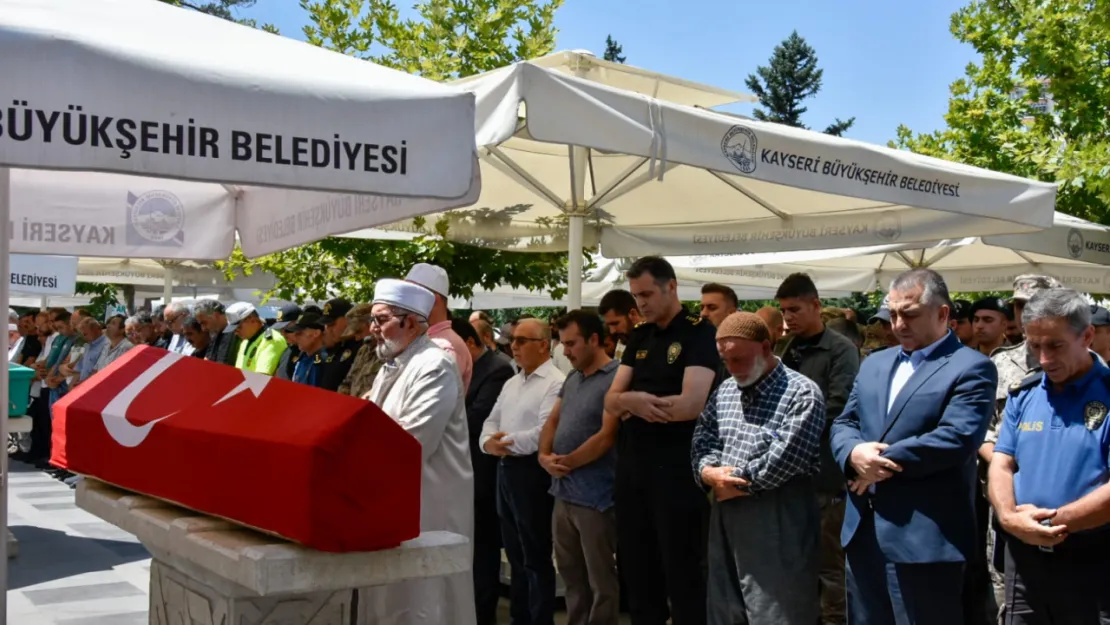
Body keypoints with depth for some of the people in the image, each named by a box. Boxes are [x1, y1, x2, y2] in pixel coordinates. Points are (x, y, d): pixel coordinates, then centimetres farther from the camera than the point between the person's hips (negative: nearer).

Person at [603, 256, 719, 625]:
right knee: (636, 570, 14)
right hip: (631, 467, 7)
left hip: (677, 469, -7)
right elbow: (611, 401, 6)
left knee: (681, 573, 2)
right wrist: (632, 399, -18)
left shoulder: (700, 333, -8)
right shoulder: (639, 338, 13)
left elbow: (691, 404, -20)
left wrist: (633, 406, -8)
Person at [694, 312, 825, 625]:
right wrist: (707, 472, -9)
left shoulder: (801, 393, -11)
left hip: (778, 525, -7)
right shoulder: (724, 391, 12)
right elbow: (703, 438, 11)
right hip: (726, 518, 7)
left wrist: (735, 481, -10)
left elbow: (784, 458, -18)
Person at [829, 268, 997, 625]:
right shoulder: (874, 364, 17)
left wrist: (882, 461, -13)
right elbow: (843, 423, 13)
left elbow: (956, 438, -18)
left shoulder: (971, 368, -5)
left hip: (924, 537, -7)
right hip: (862, 529, 7)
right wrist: (854, 453, -11)